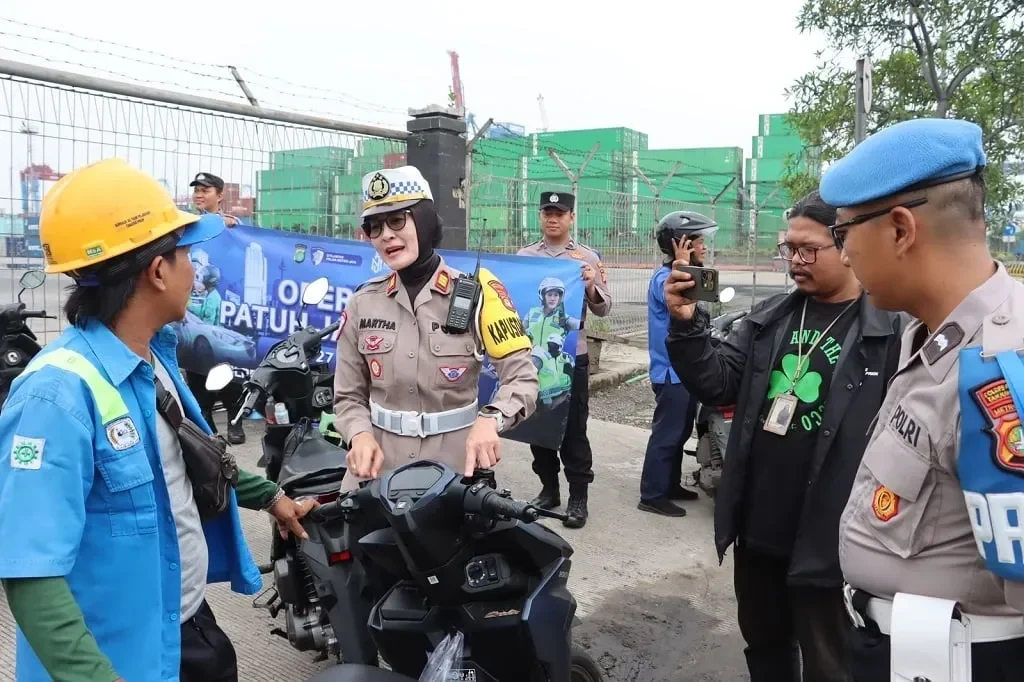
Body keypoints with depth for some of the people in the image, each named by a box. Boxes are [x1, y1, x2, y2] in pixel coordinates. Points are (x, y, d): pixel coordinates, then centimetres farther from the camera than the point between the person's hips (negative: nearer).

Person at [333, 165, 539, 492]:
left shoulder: (475, 292, -7)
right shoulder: (362, 303, 3)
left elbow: (522, 377, -11)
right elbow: (349, 396, 7)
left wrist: (490, 419, -30)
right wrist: (360, 434, -14)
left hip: (456, 466, -2)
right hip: (377, 468, 3)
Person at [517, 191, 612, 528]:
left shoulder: (587, 257, 2)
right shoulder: (524, 256, 6)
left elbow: (603, 309, 1)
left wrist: (591, 287, -18)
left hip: (572, 356, -2)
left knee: (574, 428, 3)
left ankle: (578, 496, 13)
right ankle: (549, 488, 26)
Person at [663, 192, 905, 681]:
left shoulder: (891, 332, -13)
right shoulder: (769, 317, 5)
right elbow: (716, 385, 2)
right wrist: (686, 325, -14)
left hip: (827, 541, -5)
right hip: (757, 529, 5)